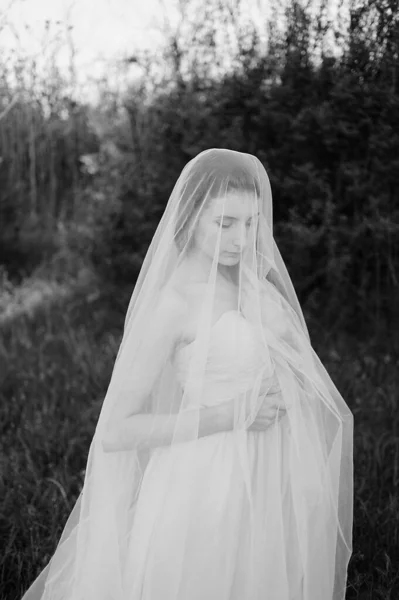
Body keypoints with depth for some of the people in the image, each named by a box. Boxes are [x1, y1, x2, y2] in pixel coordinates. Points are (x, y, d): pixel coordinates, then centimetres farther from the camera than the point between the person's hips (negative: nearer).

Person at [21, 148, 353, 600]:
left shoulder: (250, 279, 4)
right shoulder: (173, 301, -17)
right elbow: (114, 431, -18)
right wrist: (227, 417, -21)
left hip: (266, 482, 7)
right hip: (210, 487, -7)